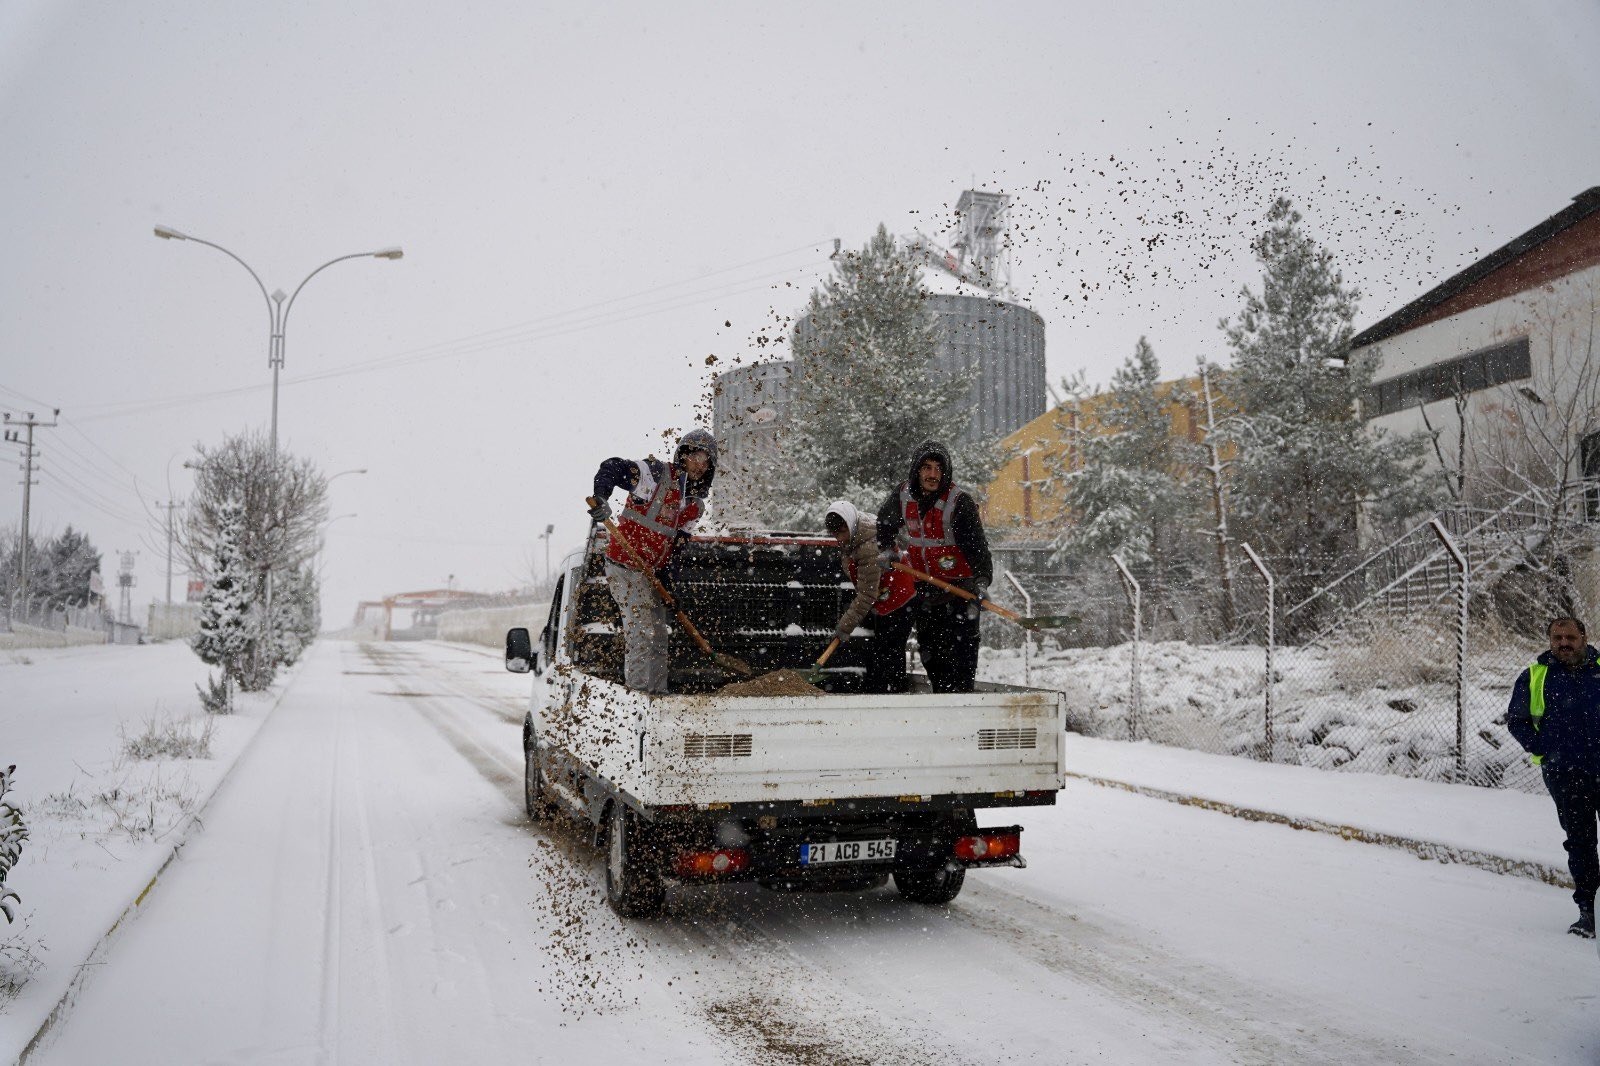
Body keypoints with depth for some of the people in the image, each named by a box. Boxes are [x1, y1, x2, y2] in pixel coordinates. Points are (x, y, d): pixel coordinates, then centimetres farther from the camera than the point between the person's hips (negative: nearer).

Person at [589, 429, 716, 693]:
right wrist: (601, 498, -35)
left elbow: (678, 544, 10)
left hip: (651, 573, 8)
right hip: (625, 565, -8)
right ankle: (638, 690, -8)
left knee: (658, 639, 13)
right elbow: (611, 468, -19)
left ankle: (658, 693, 23)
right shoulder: (657, 473, -11)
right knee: (641, 631, -12)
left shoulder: (696, 505, 10)